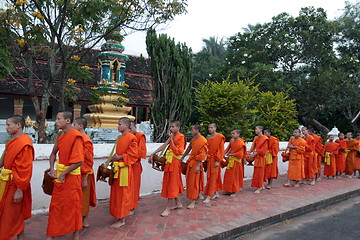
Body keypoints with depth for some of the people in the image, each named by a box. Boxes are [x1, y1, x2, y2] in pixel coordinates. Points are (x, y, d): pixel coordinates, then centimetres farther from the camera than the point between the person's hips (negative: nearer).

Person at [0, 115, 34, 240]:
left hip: (15, 185, -9)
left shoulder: (24, 144, -20)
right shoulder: (13, 142, 9)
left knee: (13, 217, 5)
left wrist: (20, 190, -20)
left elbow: (25, 170, -21)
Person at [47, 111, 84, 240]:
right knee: (55, 205, 15)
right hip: (59, 176, 8)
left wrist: (63, 174, -16)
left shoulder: (76, 137, -18)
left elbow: (79, 161, -23)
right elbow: (53, 153, 20)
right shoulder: (61, 137, 8)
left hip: (71, 175, -8)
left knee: (72, 205, 5)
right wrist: (52, 170, 5)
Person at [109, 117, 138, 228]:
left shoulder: (131, 137, -12)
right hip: (117, 168, 9)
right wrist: (114, 158, 6)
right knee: (117, 193, 15)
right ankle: (120, 215, 29)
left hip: (125, 169, -9)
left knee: (123, 194, -1)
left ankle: (122, 220, 10)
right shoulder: (120, 138, 15)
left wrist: (120, 157, -18)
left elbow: (133, 154, -15)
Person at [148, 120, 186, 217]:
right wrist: (153, 154, 5)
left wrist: (171, 139, -16)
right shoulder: (173, 136, 13)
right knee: (172, 183, 15)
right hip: (169, 161, 8)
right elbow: (164, 146, 10)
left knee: (172, 184, -2)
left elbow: (177, 151, -19)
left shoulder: (180, 137, -12)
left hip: (175, 162, -8)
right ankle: (178, 203, 29)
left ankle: (168, 208, 6)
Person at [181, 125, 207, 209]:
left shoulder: (202, 140, -14)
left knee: (194, 182, -3)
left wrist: (198, 166, -20)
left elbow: (202, 154, -17)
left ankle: (193, 201, 5)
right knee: (190, 180, 13)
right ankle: (196, 196, 28)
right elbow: (189, 149, 19)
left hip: (196, 163, -8)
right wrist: (182, 158, 20)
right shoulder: (193, 139, 11)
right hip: (190, 162, 8)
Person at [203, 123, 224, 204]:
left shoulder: (220, 137, -9)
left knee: (213, 177, -5)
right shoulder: (208, 138, 10)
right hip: (209, 159, 7)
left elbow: (221, 150, -11)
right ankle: (216, 193, 28)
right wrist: (207, 159, 7)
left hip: (215, 160, -7)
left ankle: (208, 196, -2)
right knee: (209, 177, 13)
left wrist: (218, 161, -15)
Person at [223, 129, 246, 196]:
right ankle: (229, 190, 23)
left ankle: (234, 191, 16)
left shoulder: (241, 143, -16)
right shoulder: (231, 140, 5)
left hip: (236, 161, -7)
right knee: (228, 175, 11)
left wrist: (231, 154, -16)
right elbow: (228, 148, 9)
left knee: (234, 176, 2)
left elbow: (240, 154, -17)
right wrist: (224, 153, -5)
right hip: (230, 160, 7)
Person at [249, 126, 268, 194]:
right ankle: (262, 185, 24)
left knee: (259, 172, -6)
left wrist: (255, 153, -19)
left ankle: (258, 188, -1)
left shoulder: (264, 138, -10)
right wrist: (252, 153, 0)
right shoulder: (256, 138, 14)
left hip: (261, 157, -7)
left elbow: (264, 149, -16)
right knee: (257, 172, 12)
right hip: (256, 157, 8)